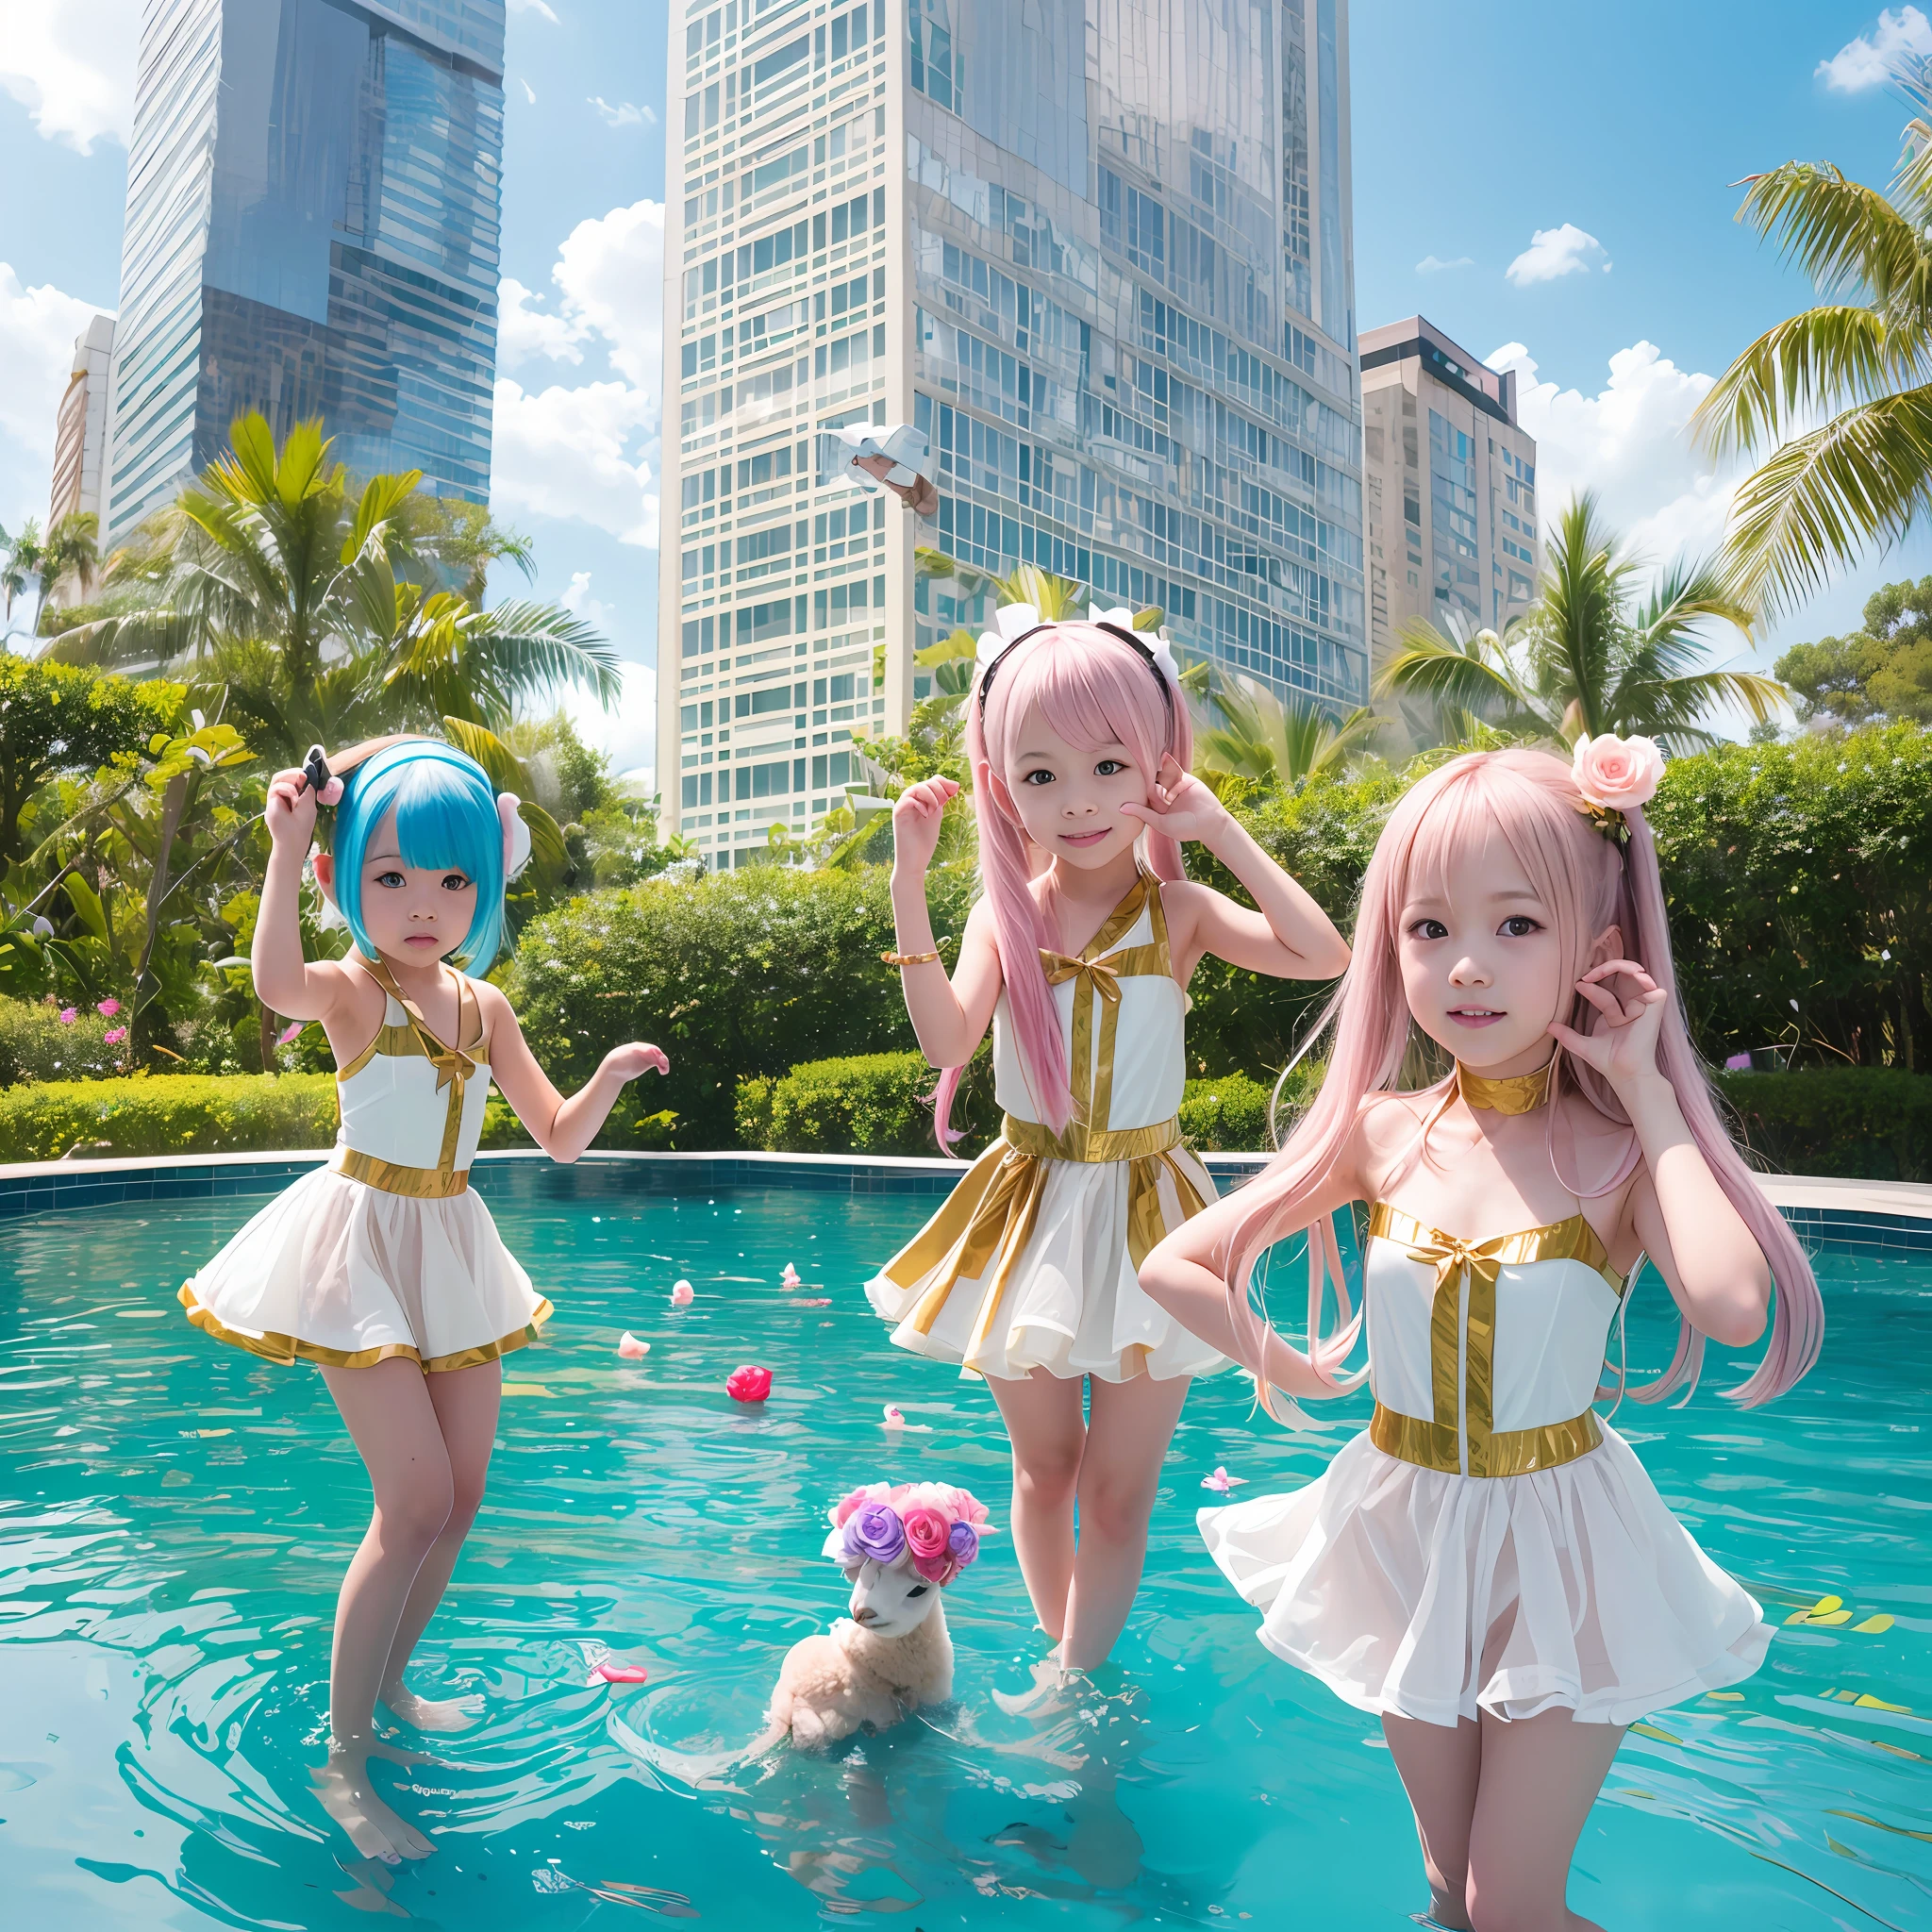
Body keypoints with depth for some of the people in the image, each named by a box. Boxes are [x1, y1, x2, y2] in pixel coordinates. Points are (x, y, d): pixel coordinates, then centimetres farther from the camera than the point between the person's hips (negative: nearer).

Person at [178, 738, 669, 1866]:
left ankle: (390, 1683, 36)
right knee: (417, 1504, -11)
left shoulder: (483, 1003, 4)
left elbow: (561, 1137, 7)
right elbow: (278, 985, -39)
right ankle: (343, 1760, 7)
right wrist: (286, 848, -37)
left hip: (451, 1248, 6)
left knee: (462, 1496, 11)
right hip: (362, 1246, -6)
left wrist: (611, 1076, -12)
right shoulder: (351, 989, -12)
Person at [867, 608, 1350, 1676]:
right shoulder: (1005, 910, -4)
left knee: (1117, 1484, 8)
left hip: (1143, 1213, -1)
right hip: (1028, 1211, 2)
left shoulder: (1177, 909, -7)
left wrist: (1222, 831, -18)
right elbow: (947, 1039, -19)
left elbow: (1324, 955, -21)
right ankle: (1067, 1655, 39)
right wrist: (910, 886, -23)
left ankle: (1071, 1680, 25)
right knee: (1043, 1467, 17)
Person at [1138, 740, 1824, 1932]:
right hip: (1404, 1542, 3)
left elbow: (1731, 1305, -36)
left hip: (1562, 1554, -2)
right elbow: (1174, 1266, -7)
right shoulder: (1383, 1131, -10)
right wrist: (1291, 1372, -4)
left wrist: (1651, 1096, -26)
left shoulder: (1621, 1151, -14)